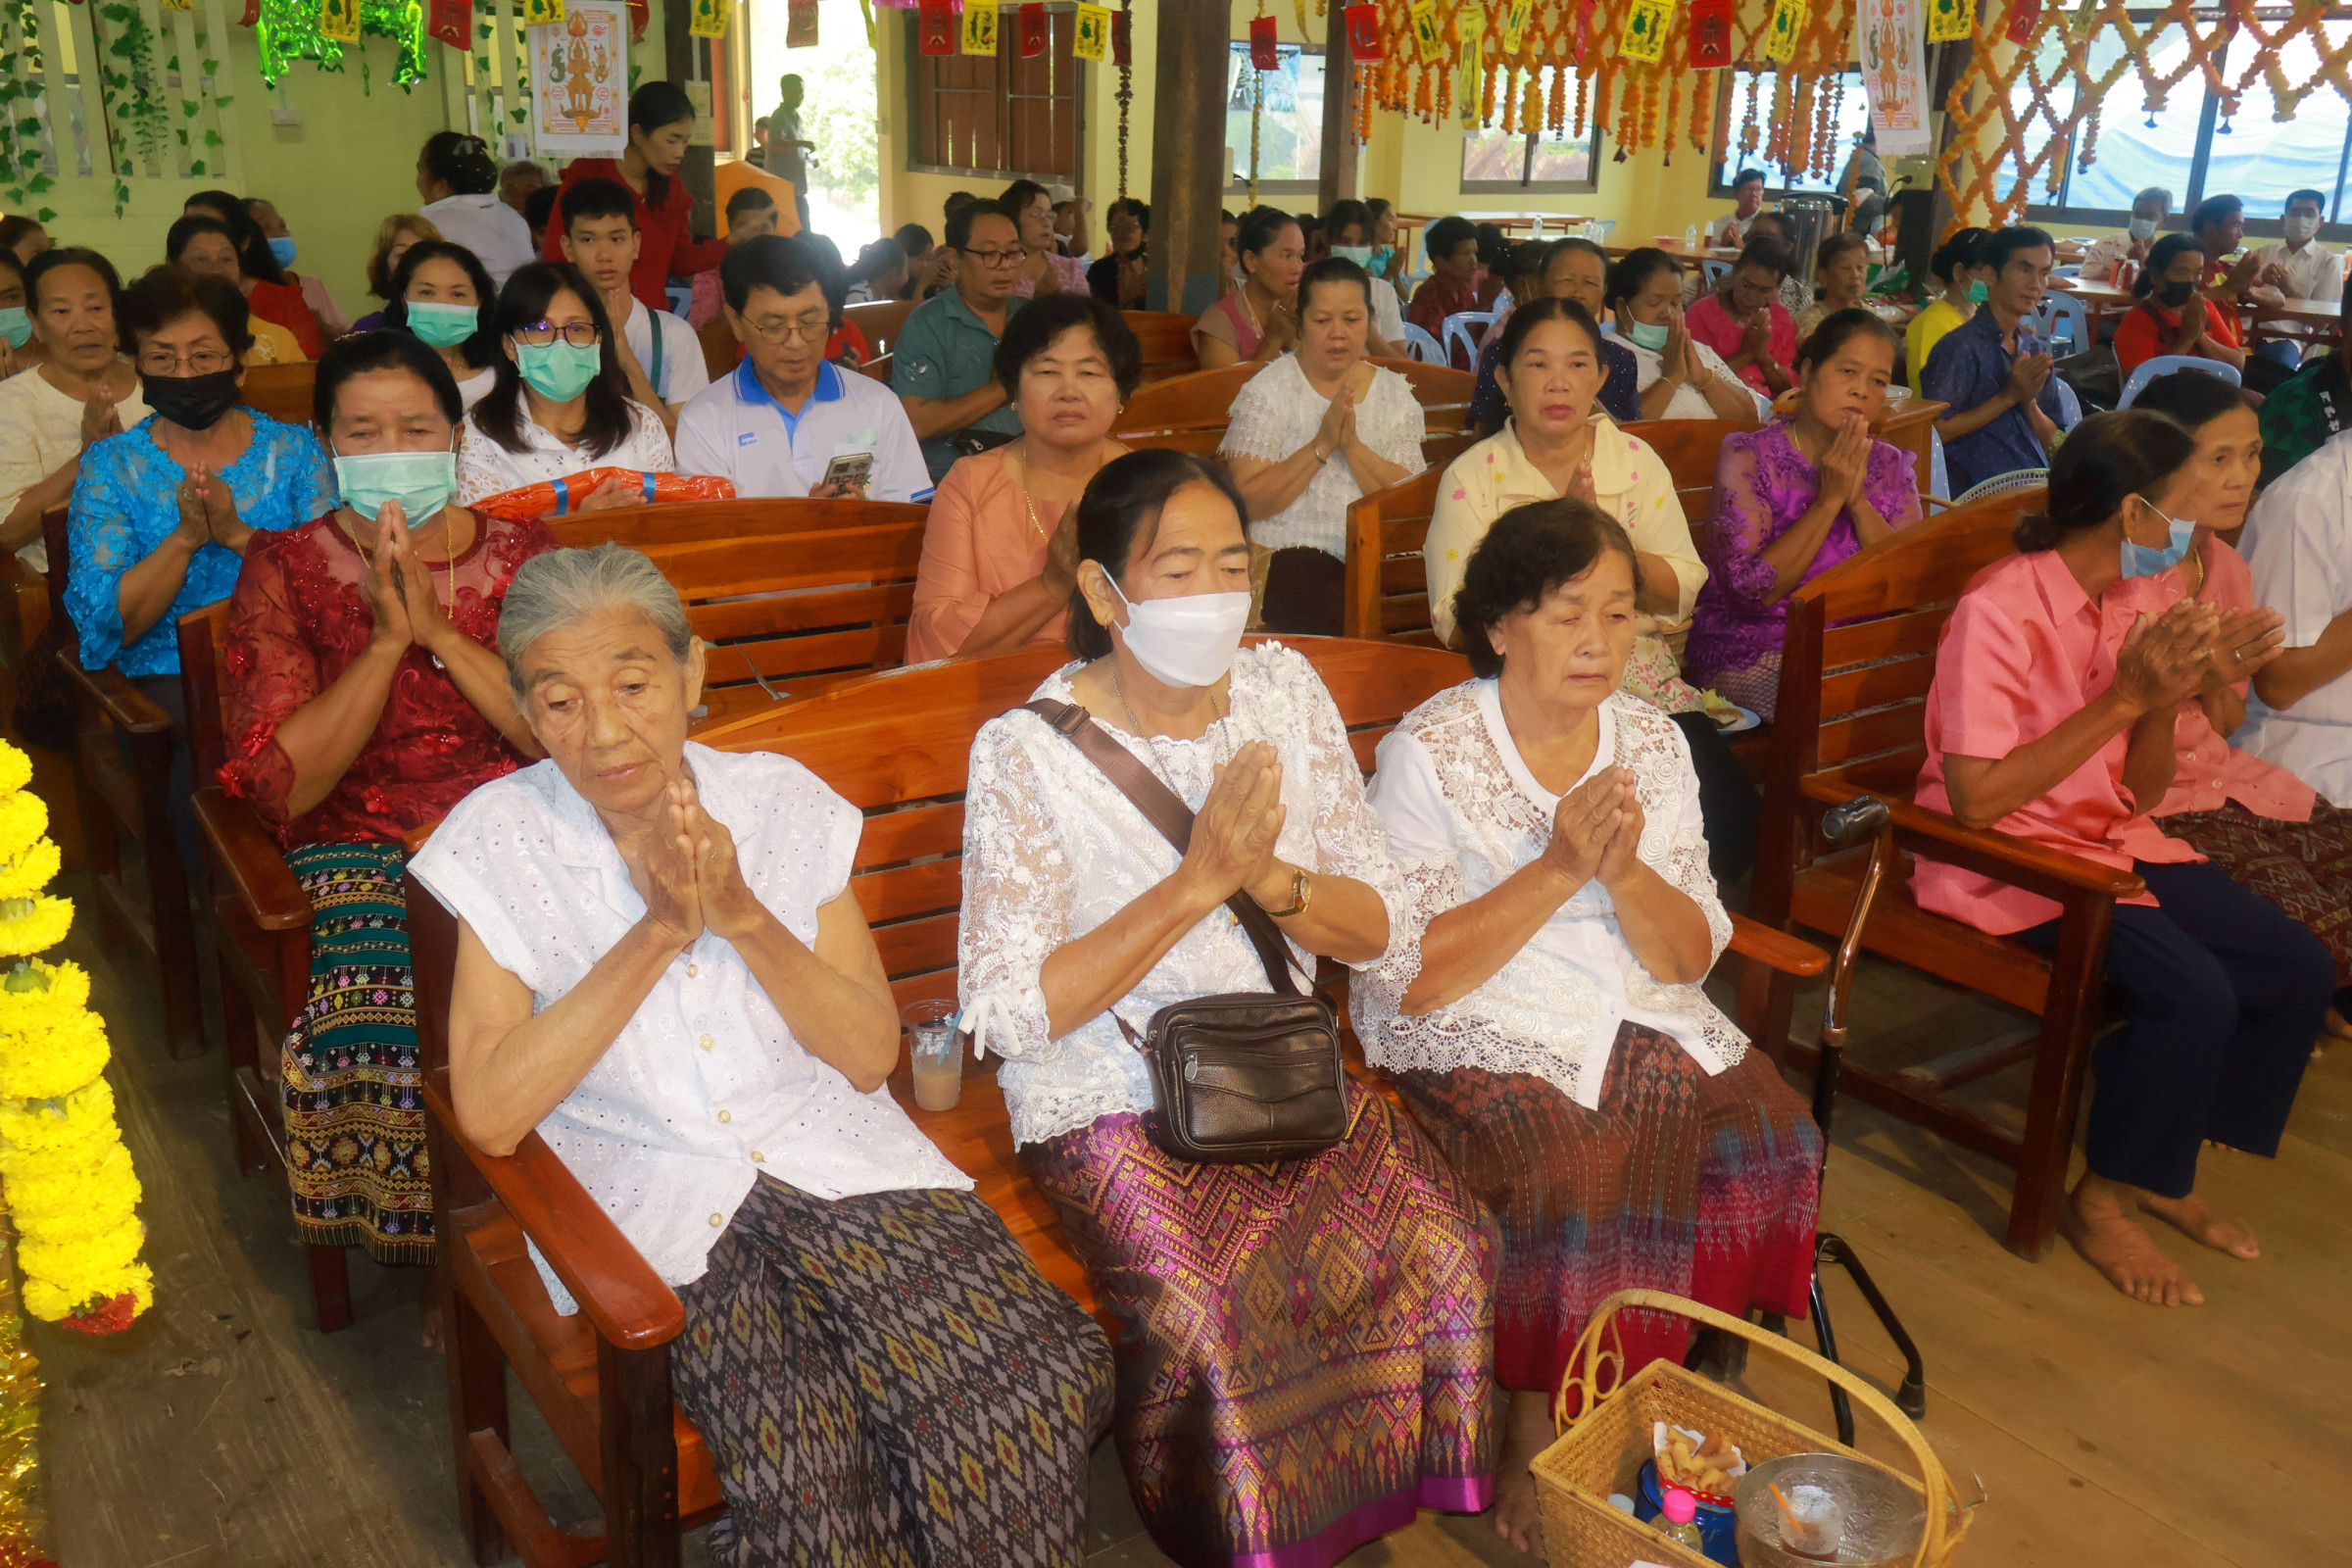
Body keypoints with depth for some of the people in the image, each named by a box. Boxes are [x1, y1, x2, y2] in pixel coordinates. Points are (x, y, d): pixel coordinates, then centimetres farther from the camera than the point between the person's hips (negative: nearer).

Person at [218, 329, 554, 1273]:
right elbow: (281, 786, -5)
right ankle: (428, 1244, -4)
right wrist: (386, 640, -13)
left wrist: (439, 630, -12)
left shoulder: (520, 555, 9)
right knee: (385, 1022, -29)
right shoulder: (283, 569, 6)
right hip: (356, 843, -1)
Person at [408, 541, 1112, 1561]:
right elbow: (489, 1114, -12)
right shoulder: (500, 841, -3)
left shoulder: (782, 800, 2)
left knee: (1031, 1384, -23)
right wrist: (658, 931, -18)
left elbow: (870, 1054, 0)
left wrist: (742, 913, -15)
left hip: (833, 1157, 2)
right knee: (801, 1441, -30)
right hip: (653, 1201, -1)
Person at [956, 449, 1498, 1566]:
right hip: (1109, 1099, -4)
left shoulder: (1283, 690, 3)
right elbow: (1008, 1015, -16)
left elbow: (1376, 928, 5)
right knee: (1203, 1312, -28)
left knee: (1447, 1247, -18)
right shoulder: (1026, 753, -12)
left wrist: (1268, 875, -17)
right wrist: (1196, 883, -22)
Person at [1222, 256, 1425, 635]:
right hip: (1290, 556, -4)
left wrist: (1352, 445, -13)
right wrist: (1321, 446, -15)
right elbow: (1246, 502, -8)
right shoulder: (1269, 389, 1)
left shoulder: (1394, 392, 11)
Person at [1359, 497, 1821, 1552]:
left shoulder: (1653, 742, 6)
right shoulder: (1427, 753, -9)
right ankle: (1535, 1436, -4)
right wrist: (1557, 870, -21)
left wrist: (1625, 873, -16)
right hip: (1474, 1038, -5)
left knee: (1770, 1143, -18)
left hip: (1634, 1021, 5)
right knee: (1581, 1183, -29)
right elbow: (1407, 979, -14)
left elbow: (1692, 958, 5)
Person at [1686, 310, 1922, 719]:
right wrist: (1829, 500, -16)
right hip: (1752, 646, -5)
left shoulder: (1890, 467, 10)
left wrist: (1858, 501, -14)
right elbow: (1749, 590, -15)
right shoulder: (1748, 458, -5)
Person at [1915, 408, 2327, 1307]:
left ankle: (2161, 1171, 16)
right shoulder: (2000, 612, -19)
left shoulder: (2141, 602, 5)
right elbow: (1975, 801, -26)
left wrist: (2167, 697, -12)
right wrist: (2124, 698, -24)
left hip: (2114, 844, 8)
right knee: (2194, 990, -25)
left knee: (2299, 969, -2)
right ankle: (2103, 1201, -1)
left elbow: (2142, 793, 8)